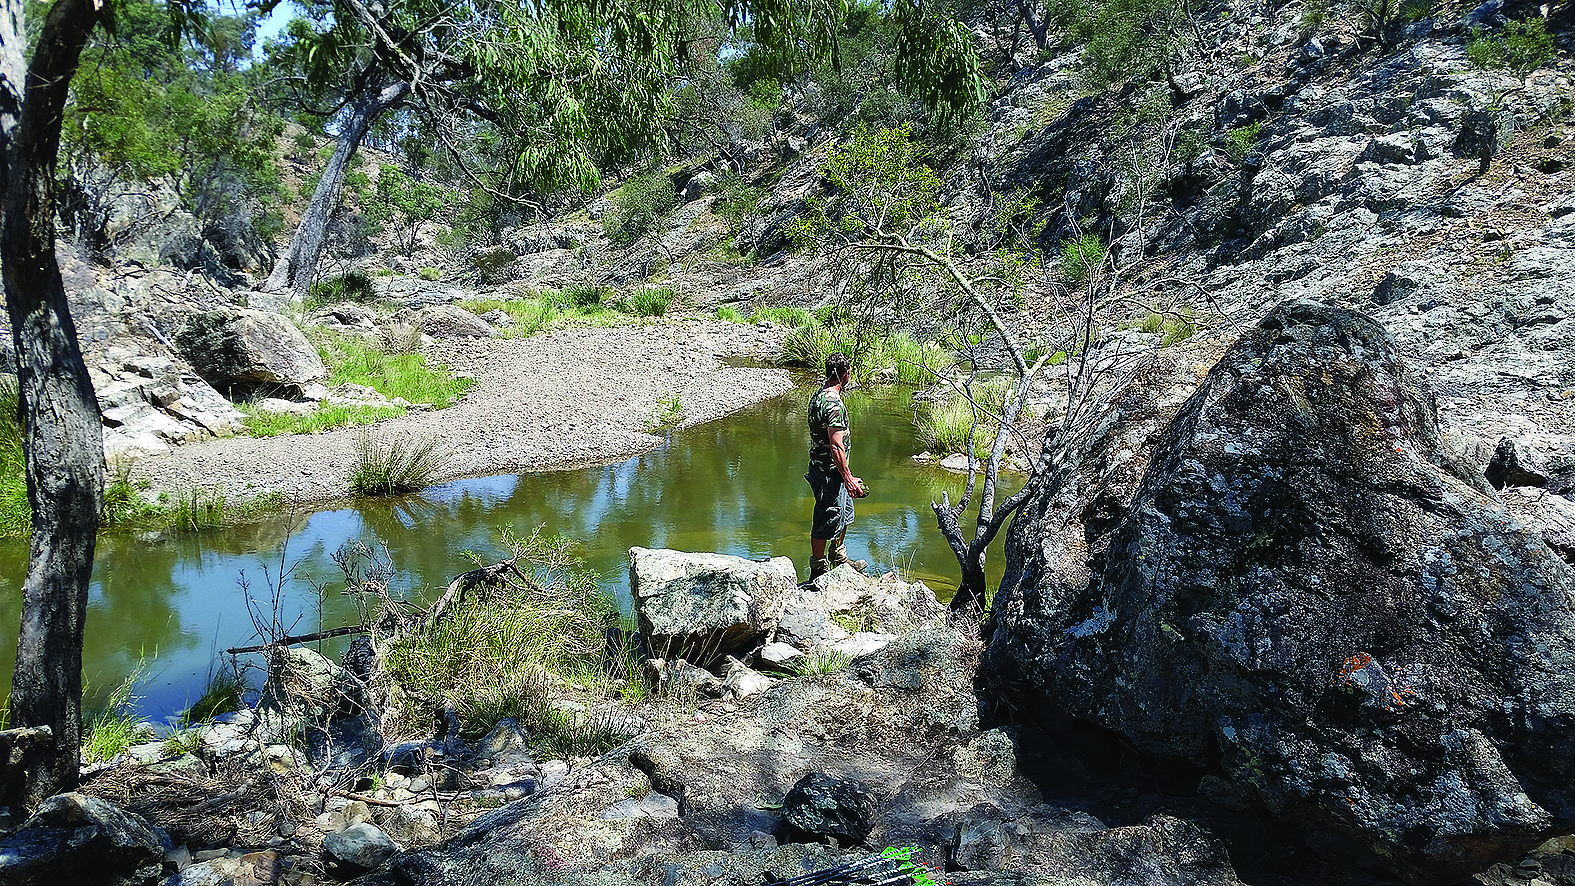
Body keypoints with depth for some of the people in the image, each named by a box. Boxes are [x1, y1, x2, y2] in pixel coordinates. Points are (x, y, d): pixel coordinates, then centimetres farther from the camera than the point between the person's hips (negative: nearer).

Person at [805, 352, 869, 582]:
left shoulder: (819, 395, 8)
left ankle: (838, 558, 41)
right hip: (829, 472, -10)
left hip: (821, 466, 10)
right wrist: (848, 479, -20)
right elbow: (836, 447, -26)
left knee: (844, 512, 24)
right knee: (826, 520, 2)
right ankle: (819, 570, 15)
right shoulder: (834, 404, -24)